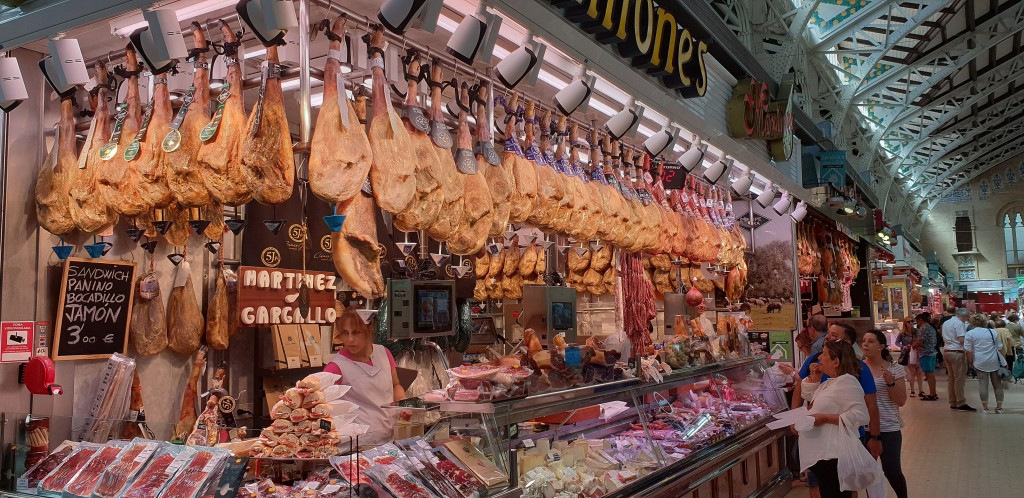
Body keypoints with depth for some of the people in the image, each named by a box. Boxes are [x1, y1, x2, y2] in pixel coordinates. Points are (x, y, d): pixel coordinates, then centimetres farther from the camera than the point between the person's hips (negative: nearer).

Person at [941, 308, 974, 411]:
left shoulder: (946, 323, 17)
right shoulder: (959, 323, -11)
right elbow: (962, 340, -19)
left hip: (947, 351, 9)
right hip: (957, 352, -9)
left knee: (951, 378, 11)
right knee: (960, 378, -5)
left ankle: (953, 403, 13)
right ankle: (961, 403, -5)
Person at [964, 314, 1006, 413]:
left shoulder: (969, 334, -3)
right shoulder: (992, 332, 4)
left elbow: (968, 350, -6)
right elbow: (999, 347, 9)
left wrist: (970, 361, 3)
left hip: (980, 363, -2)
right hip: (995, 361, 2)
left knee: (983, 384, -1)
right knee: (997, 384, 8)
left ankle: (985, 407, 0)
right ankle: (999, 407, 12)